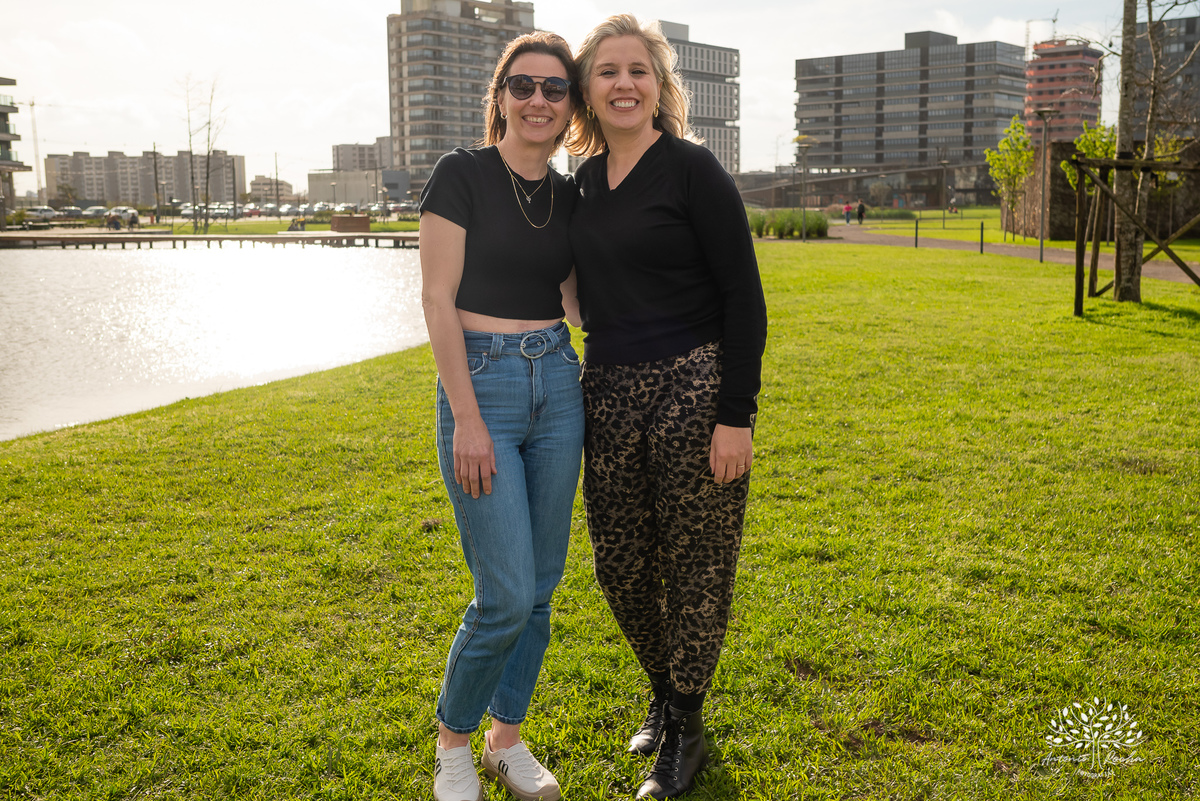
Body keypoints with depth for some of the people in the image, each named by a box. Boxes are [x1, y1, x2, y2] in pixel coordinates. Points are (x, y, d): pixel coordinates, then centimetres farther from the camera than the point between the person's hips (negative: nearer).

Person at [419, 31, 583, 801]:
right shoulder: (462, 174, -7)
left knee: (541, 585, 10)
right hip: (480, 386, -5)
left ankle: (508, 739, 29)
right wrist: (467, 418, -15)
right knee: (506, 595, -6)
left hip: (558, 387, 6)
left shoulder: (570, 196, 9)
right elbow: (438, 298, -11)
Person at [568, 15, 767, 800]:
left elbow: (744, 297, -12)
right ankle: (664, 692, 39)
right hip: (610, 391, 6)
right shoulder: (584, 182, 10)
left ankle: (687, 733, 24)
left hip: (694, 388, -6)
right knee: (620, 564, 13)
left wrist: (737, 416, -17)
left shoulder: (693, 168, -9)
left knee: (695, 567, 5)